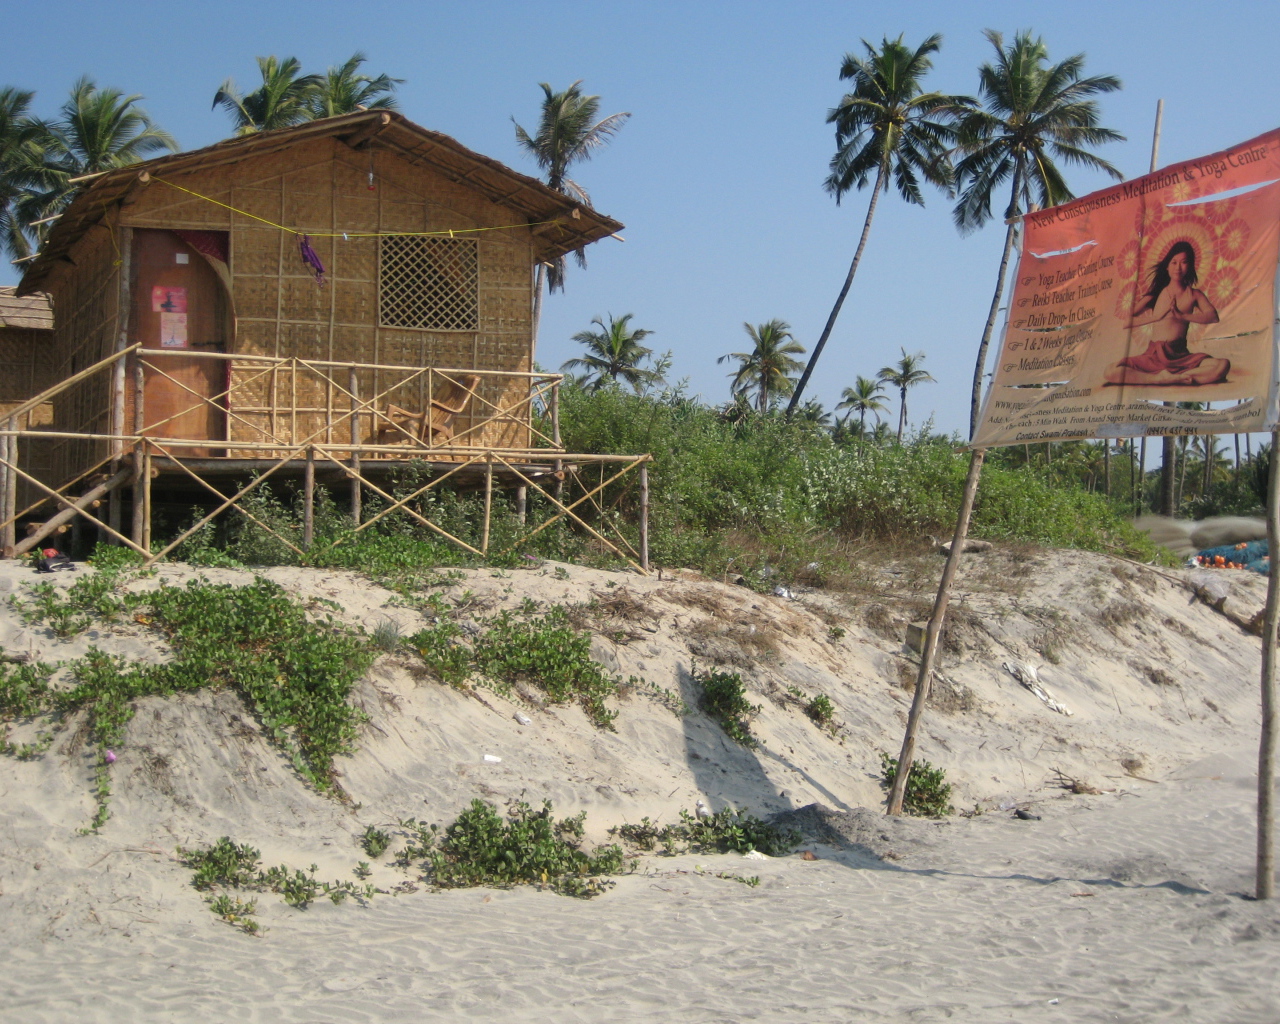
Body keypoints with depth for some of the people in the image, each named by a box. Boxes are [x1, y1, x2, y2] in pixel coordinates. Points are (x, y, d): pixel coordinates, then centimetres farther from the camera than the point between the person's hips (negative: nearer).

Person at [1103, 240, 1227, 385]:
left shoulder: (1194, 294, 11)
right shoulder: (1156, 293, 11)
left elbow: (1213, 316, -8)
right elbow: (1127, 322, 3)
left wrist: (1182, 316, -17)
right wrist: (1155, 315, -8)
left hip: (1181, 356, -1)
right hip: (1154, 356, 1)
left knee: (1222, 365, -28)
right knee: (1112, 372, -27)